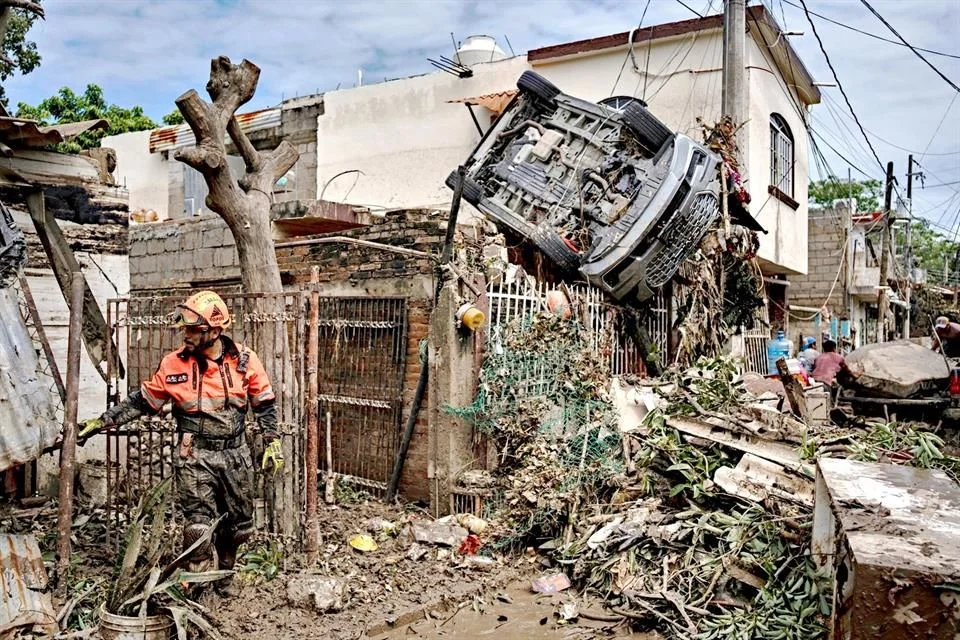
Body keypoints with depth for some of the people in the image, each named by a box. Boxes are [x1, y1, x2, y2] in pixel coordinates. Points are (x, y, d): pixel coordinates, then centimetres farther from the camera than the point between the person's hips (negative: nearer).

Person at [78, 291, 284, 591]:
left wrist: (273, 443, 0)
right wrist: (101, 422, 3)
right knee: (197, 526, -8)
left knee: (237, 525, 13)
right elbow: (141, 402, 6)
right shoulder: (174, 364, -5)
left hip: (235, 455, 2)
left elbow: (264, 404, 4)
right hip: (195, 456, -1)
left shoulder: (245, 360, -5)